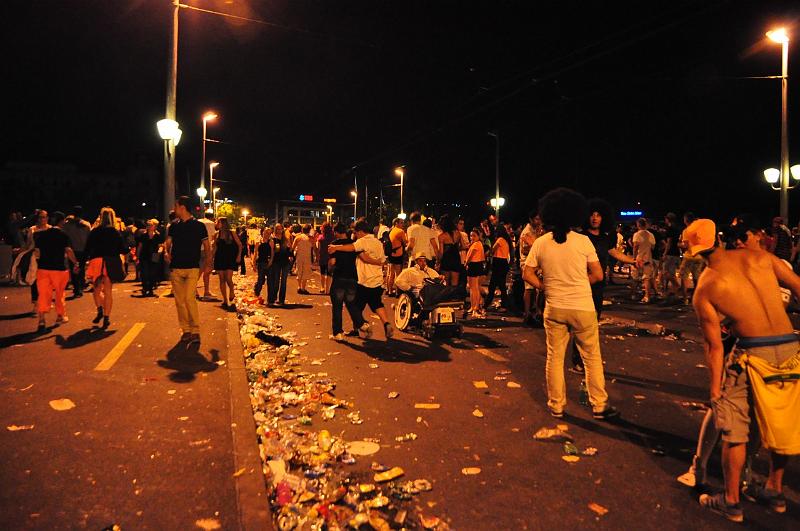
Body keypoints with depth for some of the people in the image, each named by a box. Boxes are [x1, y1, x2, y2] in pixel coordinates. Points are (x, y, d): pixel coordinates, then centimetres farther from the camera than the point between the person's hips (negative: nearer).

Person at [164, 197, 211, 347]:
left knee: (190, 298, -17)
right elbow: (168, 243, 15)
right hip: (175, 268, 5)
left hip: (192, 268, -5)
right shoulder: (174, 226, 12)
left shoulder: (199, 226, 0)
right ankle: (186, 330, 17)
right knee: (179, 301, 7)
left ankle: (195, 332, -14)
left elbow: (207, 246, 5)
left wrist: (207, 264, -4)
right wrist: (166, 252, -7)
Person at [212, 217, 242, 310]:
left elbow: (239, 245, 4)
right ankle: (225, 300, 11)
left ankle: (231, 293, 18)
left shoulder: (232, 233, -2)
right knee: (222, 280, 3)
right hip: (219, 259, 3)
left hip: (230, 259, -3)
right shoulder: (216, 234, 4)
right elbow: (214, 247, 13)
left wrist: (239, 256, -4)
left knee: (228, 279, -13)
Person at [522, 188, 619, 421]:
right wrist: (578, 283, 10)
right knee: (592, 357, 12)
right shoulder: (583, 241, -10)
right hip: (582, 307, -2)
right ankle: (599, 406, 20)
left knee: (554, 357, 12)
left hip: (554, 308, 2)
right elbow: (598, 275, -6)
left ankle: (556, 406, 20)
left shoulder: (540, 243, -4)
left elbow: (527, 274, 0)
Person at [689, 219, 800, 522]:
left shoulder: (705, 287, -4)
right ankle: (775, 491, 40)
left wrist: (715, 388, 4)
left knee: (734, 431, 10)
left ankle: (731, 502, 23)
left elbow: (714, 346, -3)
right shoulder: (760, 257, 4)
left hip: (752, 354, -4)